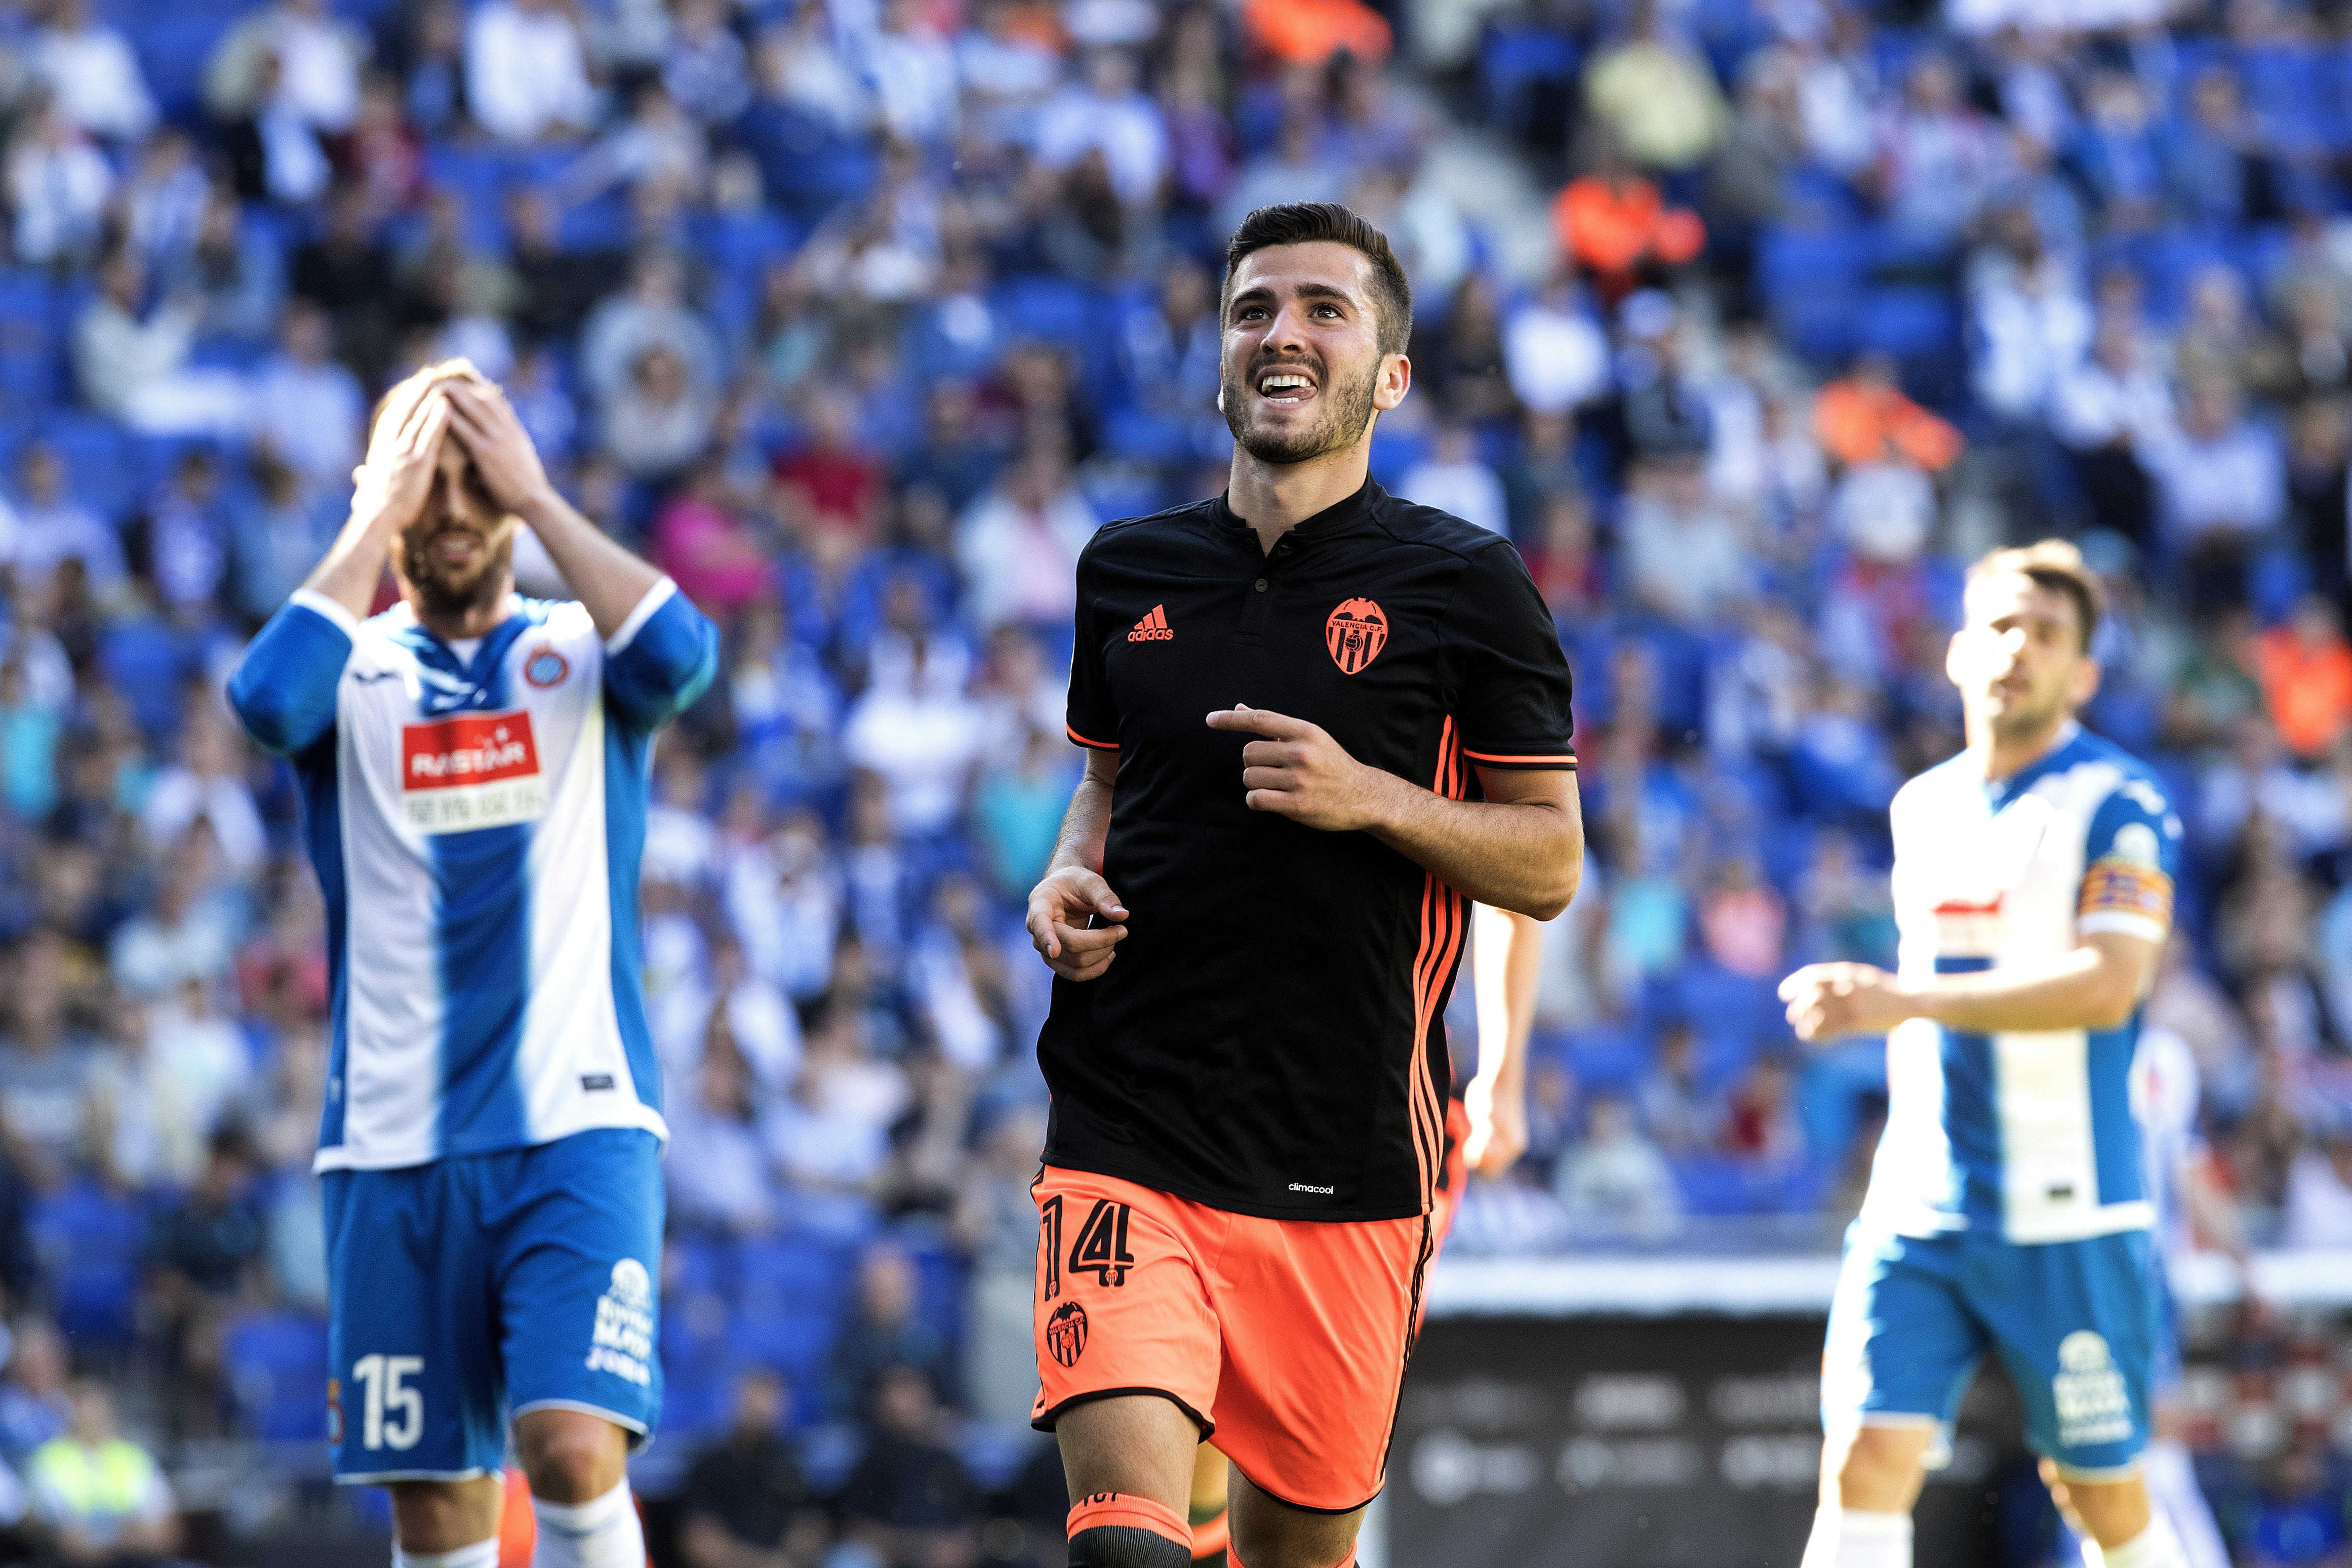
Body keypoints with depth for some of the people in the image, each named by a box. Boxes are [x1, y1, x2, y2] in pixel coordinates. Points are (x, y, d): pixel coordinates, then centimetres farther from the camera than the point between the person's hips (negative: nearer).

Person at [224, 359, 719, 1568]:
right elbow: (267, 698, -16)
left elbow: (682, 656, -15)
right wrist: (376, 518, -9)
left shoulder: (583, 655, 8)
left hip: (578, 1123, -1)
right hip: (394, 1141, 1)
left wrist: (537, 498, -8)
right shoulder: (352, 672, 8)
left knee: (574, 1449, -19)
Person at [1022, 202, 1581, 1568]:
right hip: (1129, 1133, 1)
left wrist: (1370, 798, -15)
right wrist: (1067, 880, 5)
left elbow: (1551, 863, 1)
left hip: (1348, 1146, -1)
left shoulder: (1464, 585, 0)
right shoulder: (1130, 572, 11)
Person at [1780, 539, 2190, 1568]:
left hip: (2064, 1214, -5)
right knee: (1865, 1462, -11)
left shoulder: (2119, 806, -6)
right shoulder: (1921, 807, 15)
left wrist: (1910, 1002, -26)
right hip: (1917, 1211, 5)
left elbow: (2106, 984, -20)